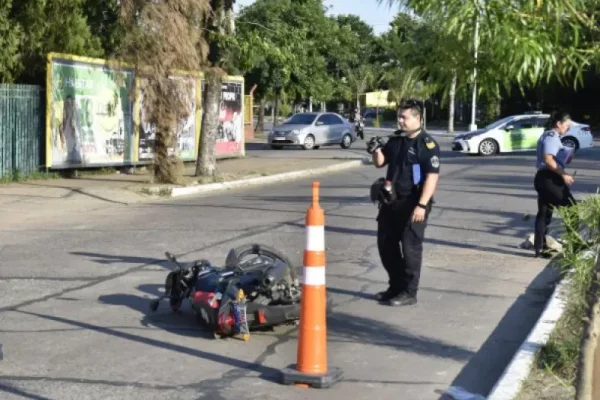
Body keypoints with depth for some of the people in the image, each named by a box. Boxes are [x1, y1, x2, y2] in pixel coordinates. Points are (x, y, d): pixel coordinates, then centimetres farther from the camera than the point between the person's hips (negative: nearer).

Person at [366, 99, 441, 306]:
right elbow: (380, 163, 19)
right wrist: (376, 151, -4)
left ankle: (408, 293, 6)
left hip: (413, 203, -8)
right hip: (392, 201, 8)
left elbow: (432, 176, -18)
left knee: (410, 247, -2)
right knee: (386, 244, 13)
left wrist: (422, 205, -25)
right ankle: (396, 286, 26)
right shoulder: (396, 139, 10)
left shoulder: (427, 144, -12)